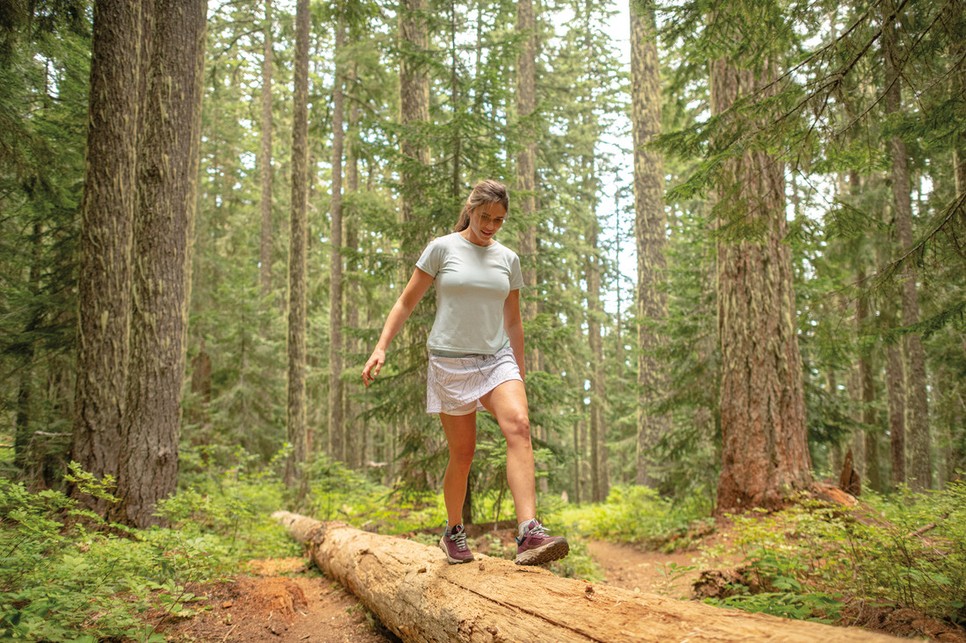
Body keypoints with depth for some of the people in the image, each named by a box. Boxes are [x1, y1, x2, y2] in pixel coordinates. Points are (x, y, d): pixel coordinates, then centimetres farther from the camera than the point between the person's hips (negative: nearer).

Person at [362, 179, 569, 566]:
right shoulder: (442, 249, 0)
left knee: (518, 425, -24)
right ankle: (454, 533, 29)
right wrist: (381, 348, -8)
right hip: (451, 362, -2)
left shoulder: (508, 259, 10)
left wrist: (520, 372, 18)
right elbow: (407, 302, 2)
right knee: (462, 454, 3)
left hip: (497, 358, 2)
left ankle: (529, 535, -33)